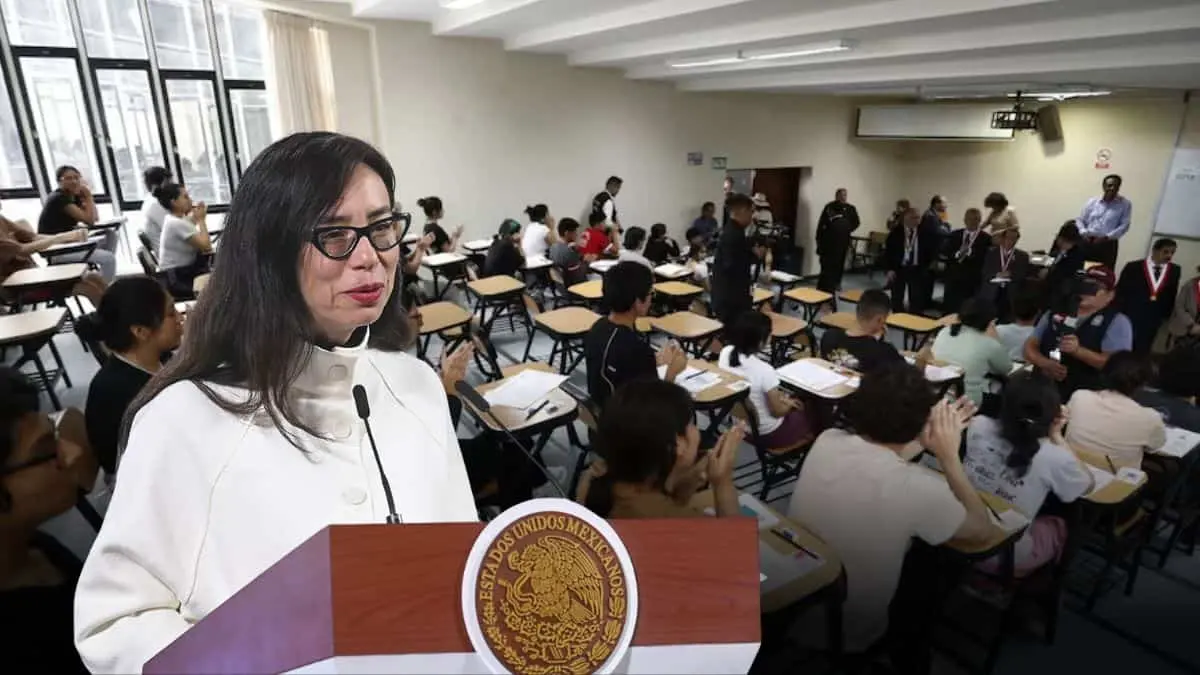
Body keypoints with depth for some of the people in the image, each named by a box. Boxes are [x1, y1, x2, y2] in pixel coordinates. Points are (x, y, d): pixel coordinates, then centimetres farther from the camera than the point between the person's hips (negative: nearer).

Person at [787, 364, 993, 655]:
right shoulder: (918, 487, -29)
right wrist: (949, 455, -4)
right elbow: (983, 531, -7)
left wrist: (928, 439, 9)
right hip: (848, 637, -4)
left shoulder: (826, 441, -15)